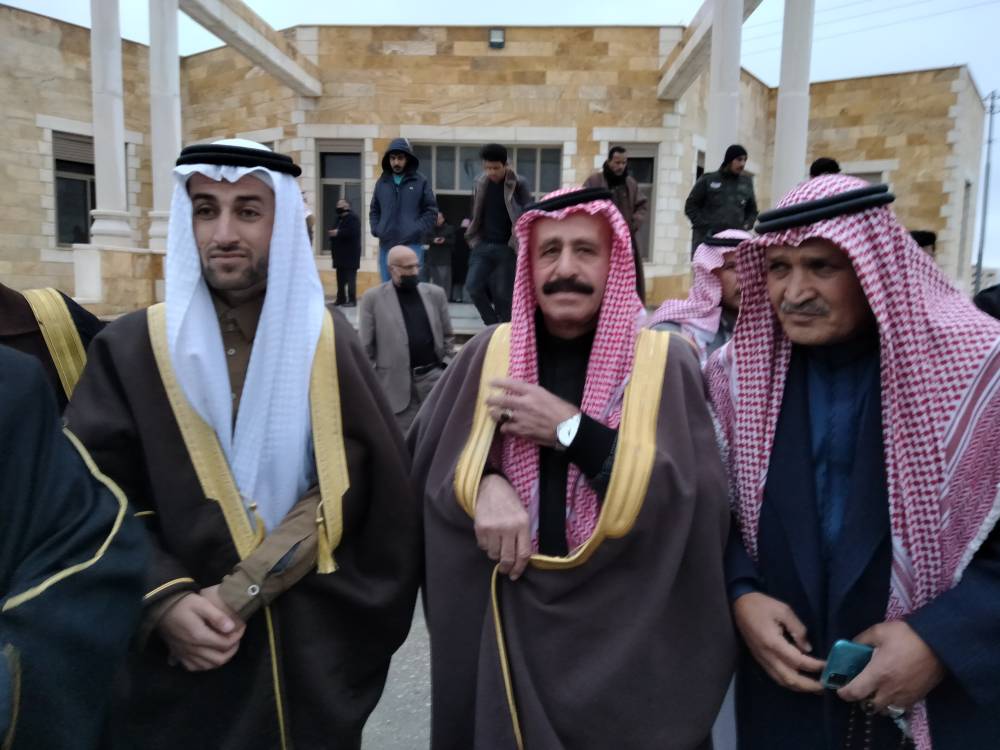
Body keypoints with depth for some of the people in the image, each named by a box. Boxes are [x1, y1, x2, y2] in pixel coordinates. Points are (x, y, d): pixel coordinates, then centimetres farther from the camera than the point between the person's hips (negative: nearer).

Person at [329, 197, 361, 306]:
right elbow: (337, 232, 24)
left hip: (350, 254, -9)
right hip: (340, 254, 9)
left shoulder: (353, 218, -9)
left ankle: (352, 300, -6)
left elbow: (353, 232, -24)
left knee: (350, 278, -8)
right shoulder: (339, 219, 20)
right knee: (340, 278, 10)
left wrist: (338, 233, -19)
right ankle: (341, 298, 16)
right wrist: (333, 233, 1)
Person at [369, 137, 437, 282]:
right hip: (386, 246, 4)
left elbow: (431, 211, 3)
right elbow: (374, 210, 21)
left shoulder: (421, 182, 3)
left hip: (411, 246, -3)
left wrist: (417, 230, -9)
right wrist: (376, 229, 4)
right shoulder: (382, 182, 12)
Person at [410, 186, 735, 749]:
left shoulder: (666, 361, -8)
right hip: (507, 622, 2)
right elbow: (427, 455, 2)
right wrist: (484, 486, -19)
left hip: (627, 633, -1)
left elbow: (699, 501, -16)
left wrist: (571, 429, -21)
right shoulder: (491, 353, -1)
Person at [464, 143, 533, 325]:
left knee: (503, 294, -1)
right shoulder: (480, 184, 6)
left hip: (507, 248, -4)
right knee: (473, 286, -9)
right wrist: (474, 239, 11)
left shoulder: (519, 185, -7)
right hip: (483, 245, 4)